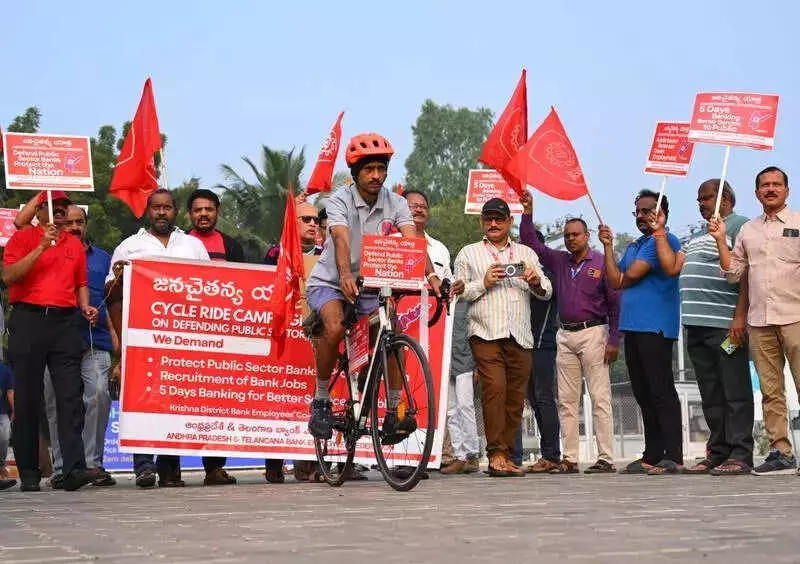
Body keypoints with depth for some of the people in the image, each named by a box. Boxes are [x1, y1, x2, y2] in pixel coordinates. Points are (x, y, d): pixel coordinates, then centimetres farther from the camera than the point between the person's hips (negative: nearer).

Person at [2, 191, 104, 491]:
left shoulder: (75, 244, 18)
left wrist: (86, 307, 5)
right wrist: (43, 246, -12)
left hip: (65, 323, 3)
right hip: (28, 321, -3)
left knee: (71, 396, -8)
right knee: (27, 399, 1)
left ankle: (74, 469, -14)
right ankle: (28, 473, 6)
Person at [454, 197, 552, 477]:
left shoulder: (526, 253, 22)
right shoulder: (468, 254, 15)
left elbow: (546, 292, 19)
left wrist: (536, 281, -3)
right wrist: (484, 283, -7)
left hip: (520, 337, 3)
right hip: (485, 333, -3)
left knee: (515, 396, 1)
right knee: (494, 388, -17)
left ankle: (506, 455, 7)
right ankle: (496, 454, -16)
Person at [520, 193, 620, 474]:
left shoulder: (601, 263, -2)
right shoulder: (558, 261, 13)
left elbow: (614, 303, -4)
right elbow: (531, 243, 15)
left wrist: (613, 340, -10)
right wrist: (527, 212, 3)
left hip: (593, 333, -6)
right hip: (565, 336, 6)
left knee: (600, 398, -6)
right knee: (566, 401, 5)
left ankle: (606, 459, -6)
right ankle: (570, 459, 7)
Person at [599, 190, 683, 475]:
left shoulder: (664, 240, -6)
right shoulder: (633, 247, 23)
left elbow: (631, 276, -12)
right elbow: (615, 282, 12)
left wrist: (625, 278, 10)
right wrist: (608, 246, 9)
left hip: (656, 326, -9)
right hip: (633, 327, 9)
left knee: (661, 393, -11)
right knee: (643, 395, 9)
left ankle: (673, 457, -11)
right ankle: (652, 456, 14)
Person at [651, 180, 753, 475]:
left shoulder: (740, 225, -1)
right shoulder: (698, 237, 26)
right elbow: (671, 266, 19)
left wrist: (739, 317, -18)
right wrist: (659, 232, 18)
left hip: (725, 326, -8)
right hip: (697, 327, 8)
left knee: (734, 393, -7)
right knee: (711, 395, 10)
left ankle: (740, 456, -7)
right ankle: (717, 453, 15)